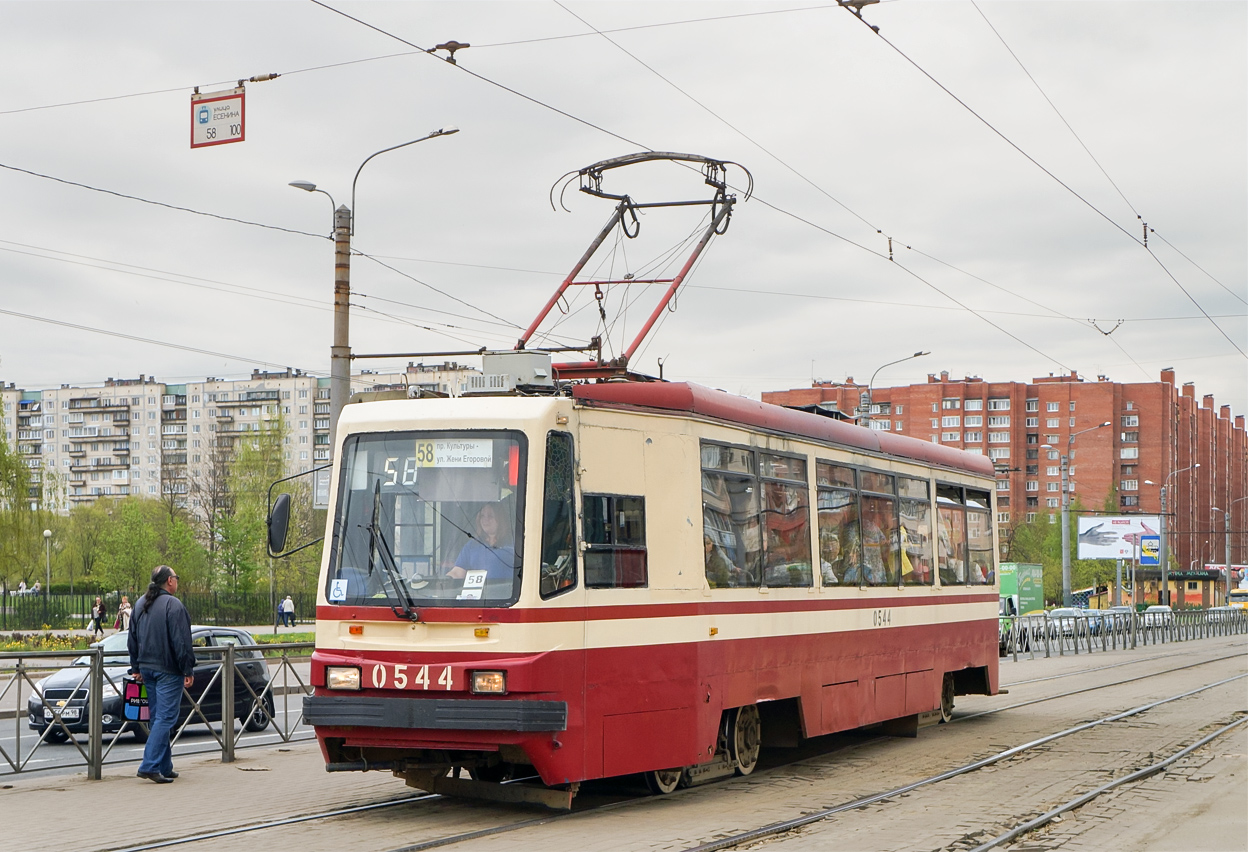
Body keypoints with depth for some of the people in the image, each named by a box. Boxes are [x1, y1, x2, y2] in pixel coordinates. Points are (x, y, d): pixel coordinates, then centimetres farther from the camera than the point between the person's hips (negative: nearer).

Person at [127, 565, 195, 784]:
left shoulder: (140, 604, 13)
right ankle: (150, 766, -15)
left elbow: (133, 639, 19)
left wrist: (136, 667, 26)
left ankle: (164, 767, 17)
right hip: (168, 670, -8)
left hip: (147, 668, 8)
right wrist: (188, 671, -12)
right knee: (165, 718, -7)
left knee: (157, 717, 13)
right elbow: (181, 642, -17)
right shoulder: (173, 605, -14)